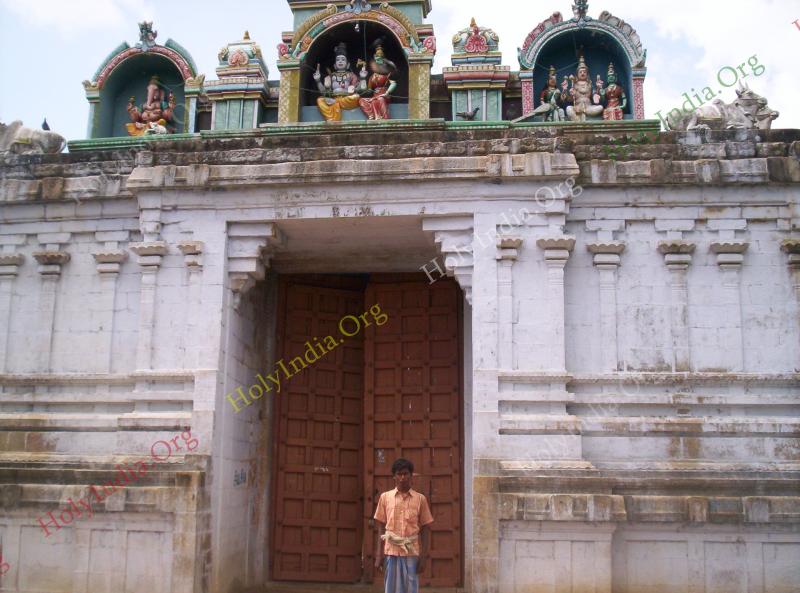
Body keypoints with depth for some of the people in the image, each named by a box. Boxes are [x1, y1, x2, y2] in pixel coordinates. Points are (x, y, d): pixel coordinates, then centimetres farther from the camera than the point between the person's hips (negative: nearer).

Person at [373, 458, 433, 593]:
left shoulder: (420, 499, 3)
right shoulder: (385, 497, 5)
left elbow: (424, 530, 4)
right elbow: (381, 528, 7)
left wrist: (423, 557, -2)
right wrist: (378, 555, 2)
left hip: (412, 553, -1)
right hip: (391, 552, 1)